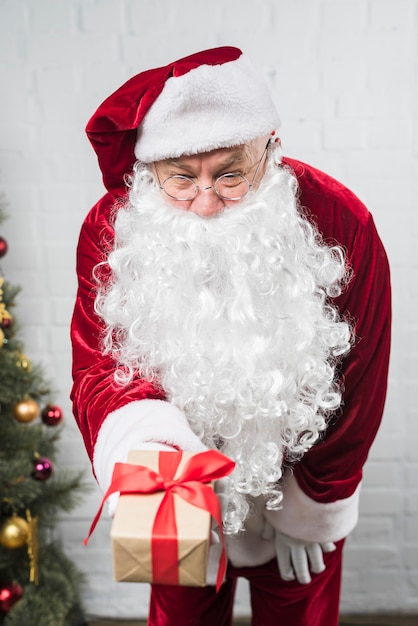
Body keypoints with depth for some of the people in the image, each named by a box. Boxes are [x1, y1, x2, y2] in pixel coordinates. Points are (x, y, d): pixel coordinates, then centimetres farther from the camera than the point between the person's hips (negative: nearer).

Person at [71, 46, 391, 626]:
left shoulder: (338, 225, -24)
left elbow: (358, 383, -13)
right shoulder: (112, 228, -20)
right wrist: (135, 428, -42)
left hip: (294, 475, 0)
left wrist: (313, 506, -4)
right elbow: (96, 363, -18)